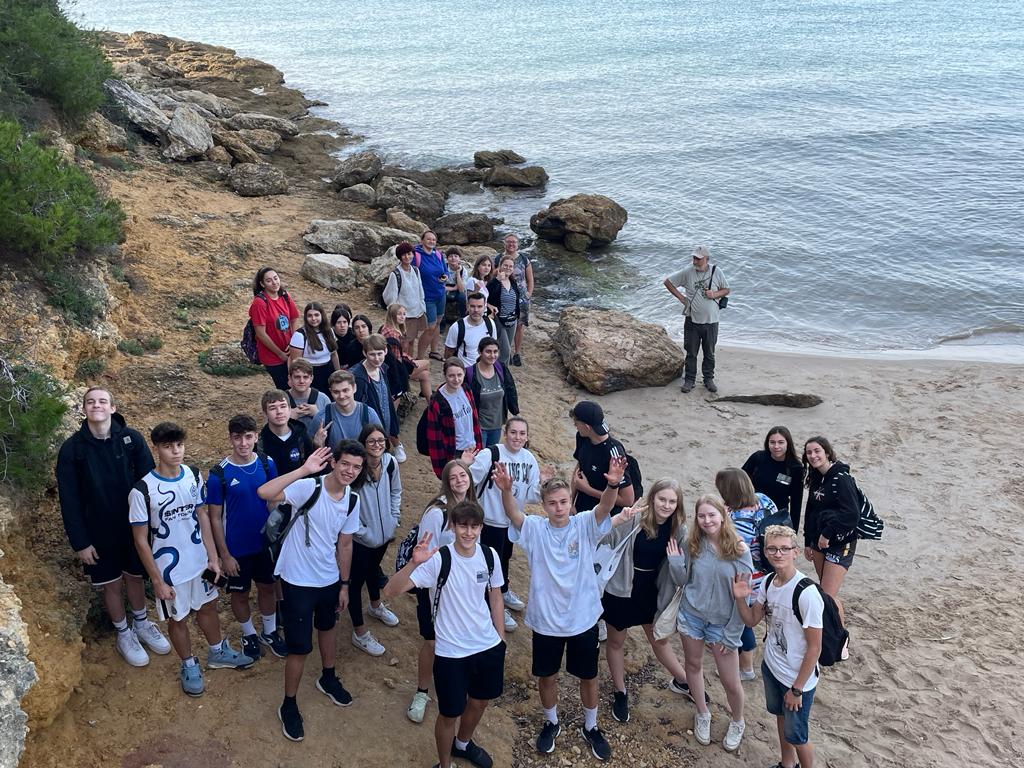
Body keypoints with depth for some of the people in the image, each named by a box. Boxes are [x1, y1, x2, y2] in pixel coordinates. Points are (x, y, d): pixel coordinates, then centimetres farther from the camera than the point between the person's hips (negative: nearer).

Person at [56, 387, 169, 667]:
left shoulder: (131, 438, -11)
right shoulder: (72, 449, -13)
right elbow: (69, 500, -9)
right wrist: (79, 541, -10)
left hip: (135, 525, 1)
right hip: (99, 531, -1)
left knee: (135, 576, 18)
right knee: (112, 584, 13)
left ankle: (142, 624, 41)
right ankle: (124, 634, 33)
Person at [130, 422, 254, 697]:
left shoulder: (194, 476, -9)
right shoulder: (142, 490, -23)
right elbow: (141, 540, -15)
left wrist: (213, 557, 4)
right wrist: (157, 580, -13)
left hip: (200, 561, 4)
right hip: (170, 569, -4)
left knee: (208, 607, 24)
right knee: (178, 618, 17)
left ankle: (218, 652, 48)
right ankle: (189, 666, 41)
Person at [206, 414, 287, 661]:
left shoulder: (267, 464, -11)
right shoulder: (219, 474, -19)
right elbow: (215, 517, -12)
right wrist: (224, 554, -10)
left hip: (266, 542, 3)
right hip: (237, 548, -3)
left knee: (268, 587, 20)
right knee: (240, 593, 17)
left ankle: (269, 632, 42)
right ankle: (249, 635, 41)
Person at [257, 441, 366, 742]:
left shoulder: (352, 500, -5)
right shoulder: (309, 488, -24)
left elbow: (344, 544, 7)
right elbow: (265, 493, -40)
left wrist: (344, 585, 11)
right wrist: (304, 470, -44)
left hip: (330, 579, 6)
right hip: (298, 581, -6)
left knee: (327, 628, 28)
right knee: (300, 647, 3)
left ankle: (328, 678, 54)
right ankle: (289, 705, 25)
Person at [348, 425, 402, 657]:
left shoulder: (390, 462, -11)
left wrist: (394, 517, 1)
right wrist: (362, 531, -17)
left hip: (384, 532, 6)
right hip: (360, 537, -6)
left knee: (373, 569, 31)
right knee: (356, 580, 9)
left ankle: (376, 606, 57)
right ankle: (359, 633, 24)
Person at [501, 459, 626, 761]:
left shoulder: (585, 525, -11)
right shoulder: (535, 528, -11)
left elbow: (604, 507, -31)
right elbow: (513, 513, -30)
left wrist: (613, 485, -54)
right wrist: (506, 489, -53)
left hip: (583, 619, 0)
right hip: (545, 621, 0)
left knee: (588, 677, 17)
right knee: (547, 677, 19)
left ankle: (590, 727, 41)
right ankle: (551, 723, 45)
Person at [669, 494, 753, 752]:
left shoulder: (739, 550, -17)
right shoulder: (692, 545, -7)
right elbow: (683, 582, 5)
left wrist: (732, 634, -11)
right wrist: (675, 562, -15)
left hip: (722, 622, -3)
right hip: (691, 615, 3)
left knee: (731, 682, 5)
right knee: (694, 665, 18)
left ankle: (737, 722, 34)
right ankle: (702, 714, 42)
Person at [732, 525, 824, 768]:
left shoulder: (806, 593, -28)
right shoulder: (768, 582, -7)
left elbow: (814, 647, -21)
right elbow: (752, 620, 6)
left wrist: (797, 689, -15)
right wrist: (740, 598, -15)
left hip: (798, 677, -7)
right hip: (771, 666, 7)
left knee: (795, 735, 10)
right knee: (780, 716, 26)